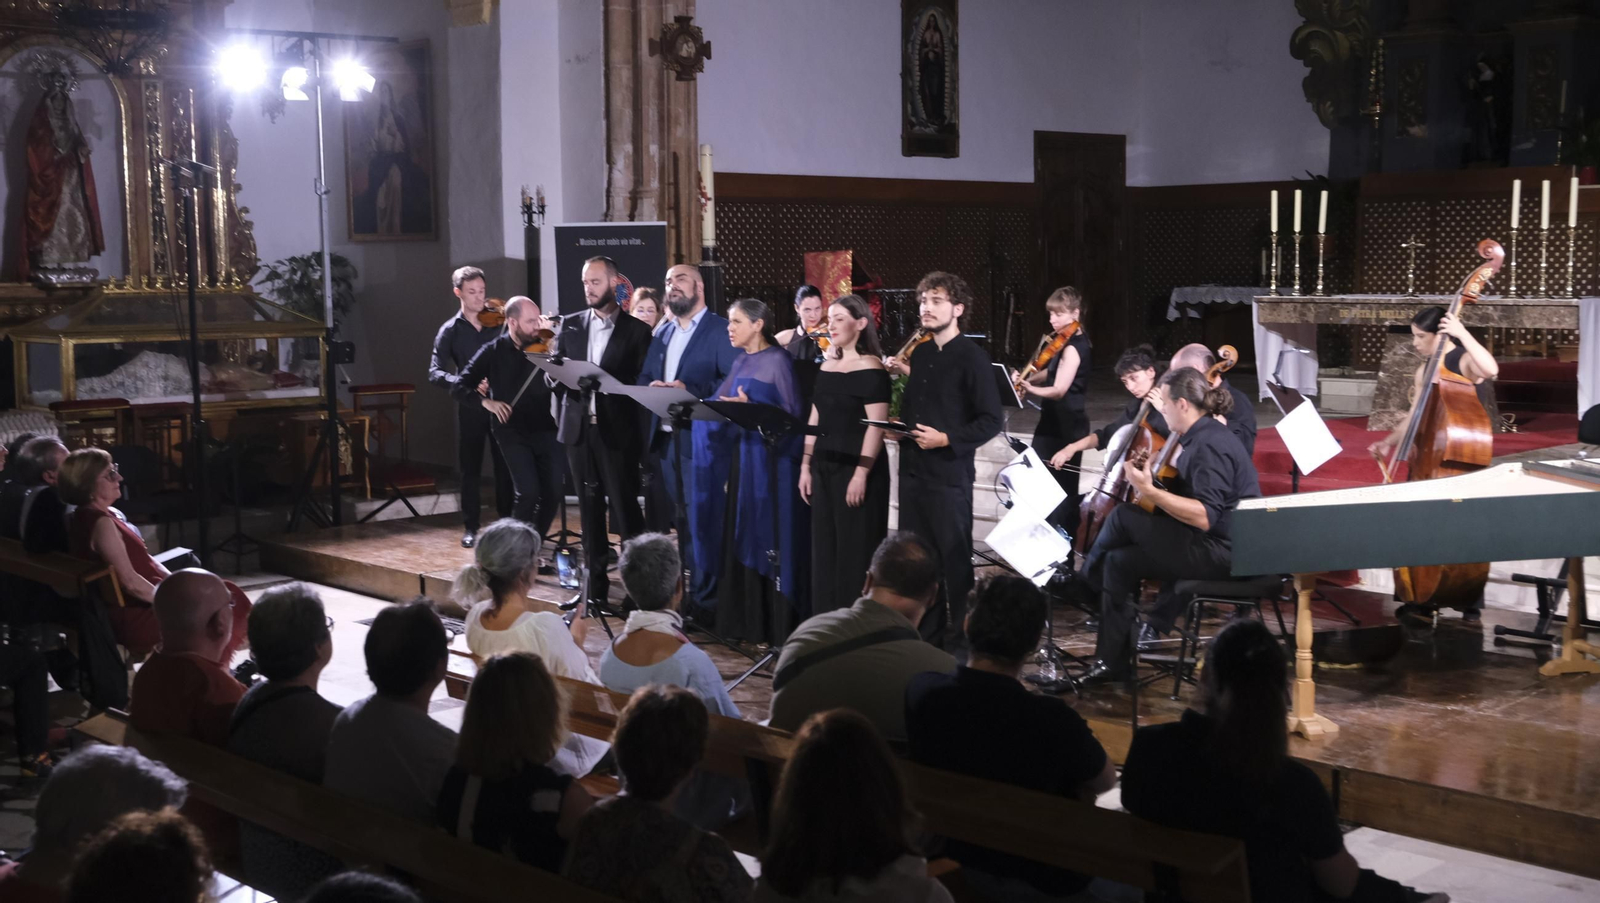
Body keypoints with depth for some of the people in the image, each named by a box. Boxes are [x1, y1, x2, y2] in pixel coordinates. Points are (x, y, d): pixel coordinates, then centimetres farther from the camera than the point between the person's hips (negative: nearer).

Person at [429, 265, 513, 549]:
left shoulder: (500, 323, 2)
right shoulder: (450, 331, 0)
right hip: (470, 408, 0)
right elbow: (435, 373, -9)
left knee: (506, 468, 3)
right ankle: (470, 527, 16)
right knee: (470, 470, 6)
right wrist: (467, 383, -26)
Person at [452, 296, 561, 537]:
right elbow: (458, 387, -1)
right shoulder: (494, 352, -2)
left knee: (553, 492, 0)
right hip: (511, 431, -2)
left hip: (544, 429, 2)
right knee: (528, 492, -14)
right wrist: (486, 401, -17)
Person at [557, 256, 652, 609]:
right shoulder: (570, 325, 12)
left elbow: (640, 381, -5)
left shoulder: (636, 329, 0)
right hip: (579, 429, 4)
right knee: (590, 509, 9)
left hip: (618, 431, -4)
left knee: (625, 508, -5)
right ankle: (595, 582, 16)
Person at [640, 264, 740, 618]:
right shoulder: (662, 333, 18)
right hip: (665, 438, 7)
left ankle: (705, 597, 1)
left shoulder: (721, 330, -5)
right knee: (681, 519, 13)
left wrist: (690, 390, -23)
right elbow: (643, 377, 15)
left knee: (704, 519, -5)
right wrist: (651, 387, -8)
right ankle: (686, 588, 21)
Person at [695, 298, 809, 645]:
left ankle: (775, 625, 2)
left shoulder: (778, 361, -11)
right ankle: (745, 618, 18)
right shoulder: (741, 363, 13)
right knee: (741, 537, 10)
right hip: (741, 456, 8)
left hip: (770, 460, -8)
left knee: (769, 538, -4)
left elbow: (791, 415, -15)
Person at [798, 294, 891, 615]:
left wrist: (862, 474, -21)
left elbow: (876, 426, -16)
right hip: (824, 467, 7)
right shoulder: (826, 366, 12)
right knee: (824, 547, 10)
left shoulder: (870, 369, -10)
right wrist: (805, 466, 11)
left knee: (854, 549, -2)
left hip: (856, 468, -7)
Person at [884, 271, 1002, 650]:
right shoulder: (920, 353, 11)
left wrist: (947, 439, -19)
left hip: (950, 474, -7)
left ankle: (958, 638, 13)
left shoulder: (972, 357, -9)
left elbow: (990, 421, -12)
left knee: (954, 558, 3)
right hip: (913, 469, 7)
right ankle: (924, 632, 22)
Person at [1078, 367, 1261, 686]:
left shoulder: (1209, 445, -20)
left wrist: (1150, 491, -28)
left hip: (1222, 553, -10)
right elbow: (1190, 494, 14)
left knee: (1123, 516, -11)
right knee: (1119, 561, 7)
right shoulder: (1202, 436, 12)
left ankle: (1085, 580, 16)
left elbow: (1205, 517, -28)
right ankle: (1113, 661, 10)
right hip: (1211, 545, 10)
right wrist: (1148, 476, 5)